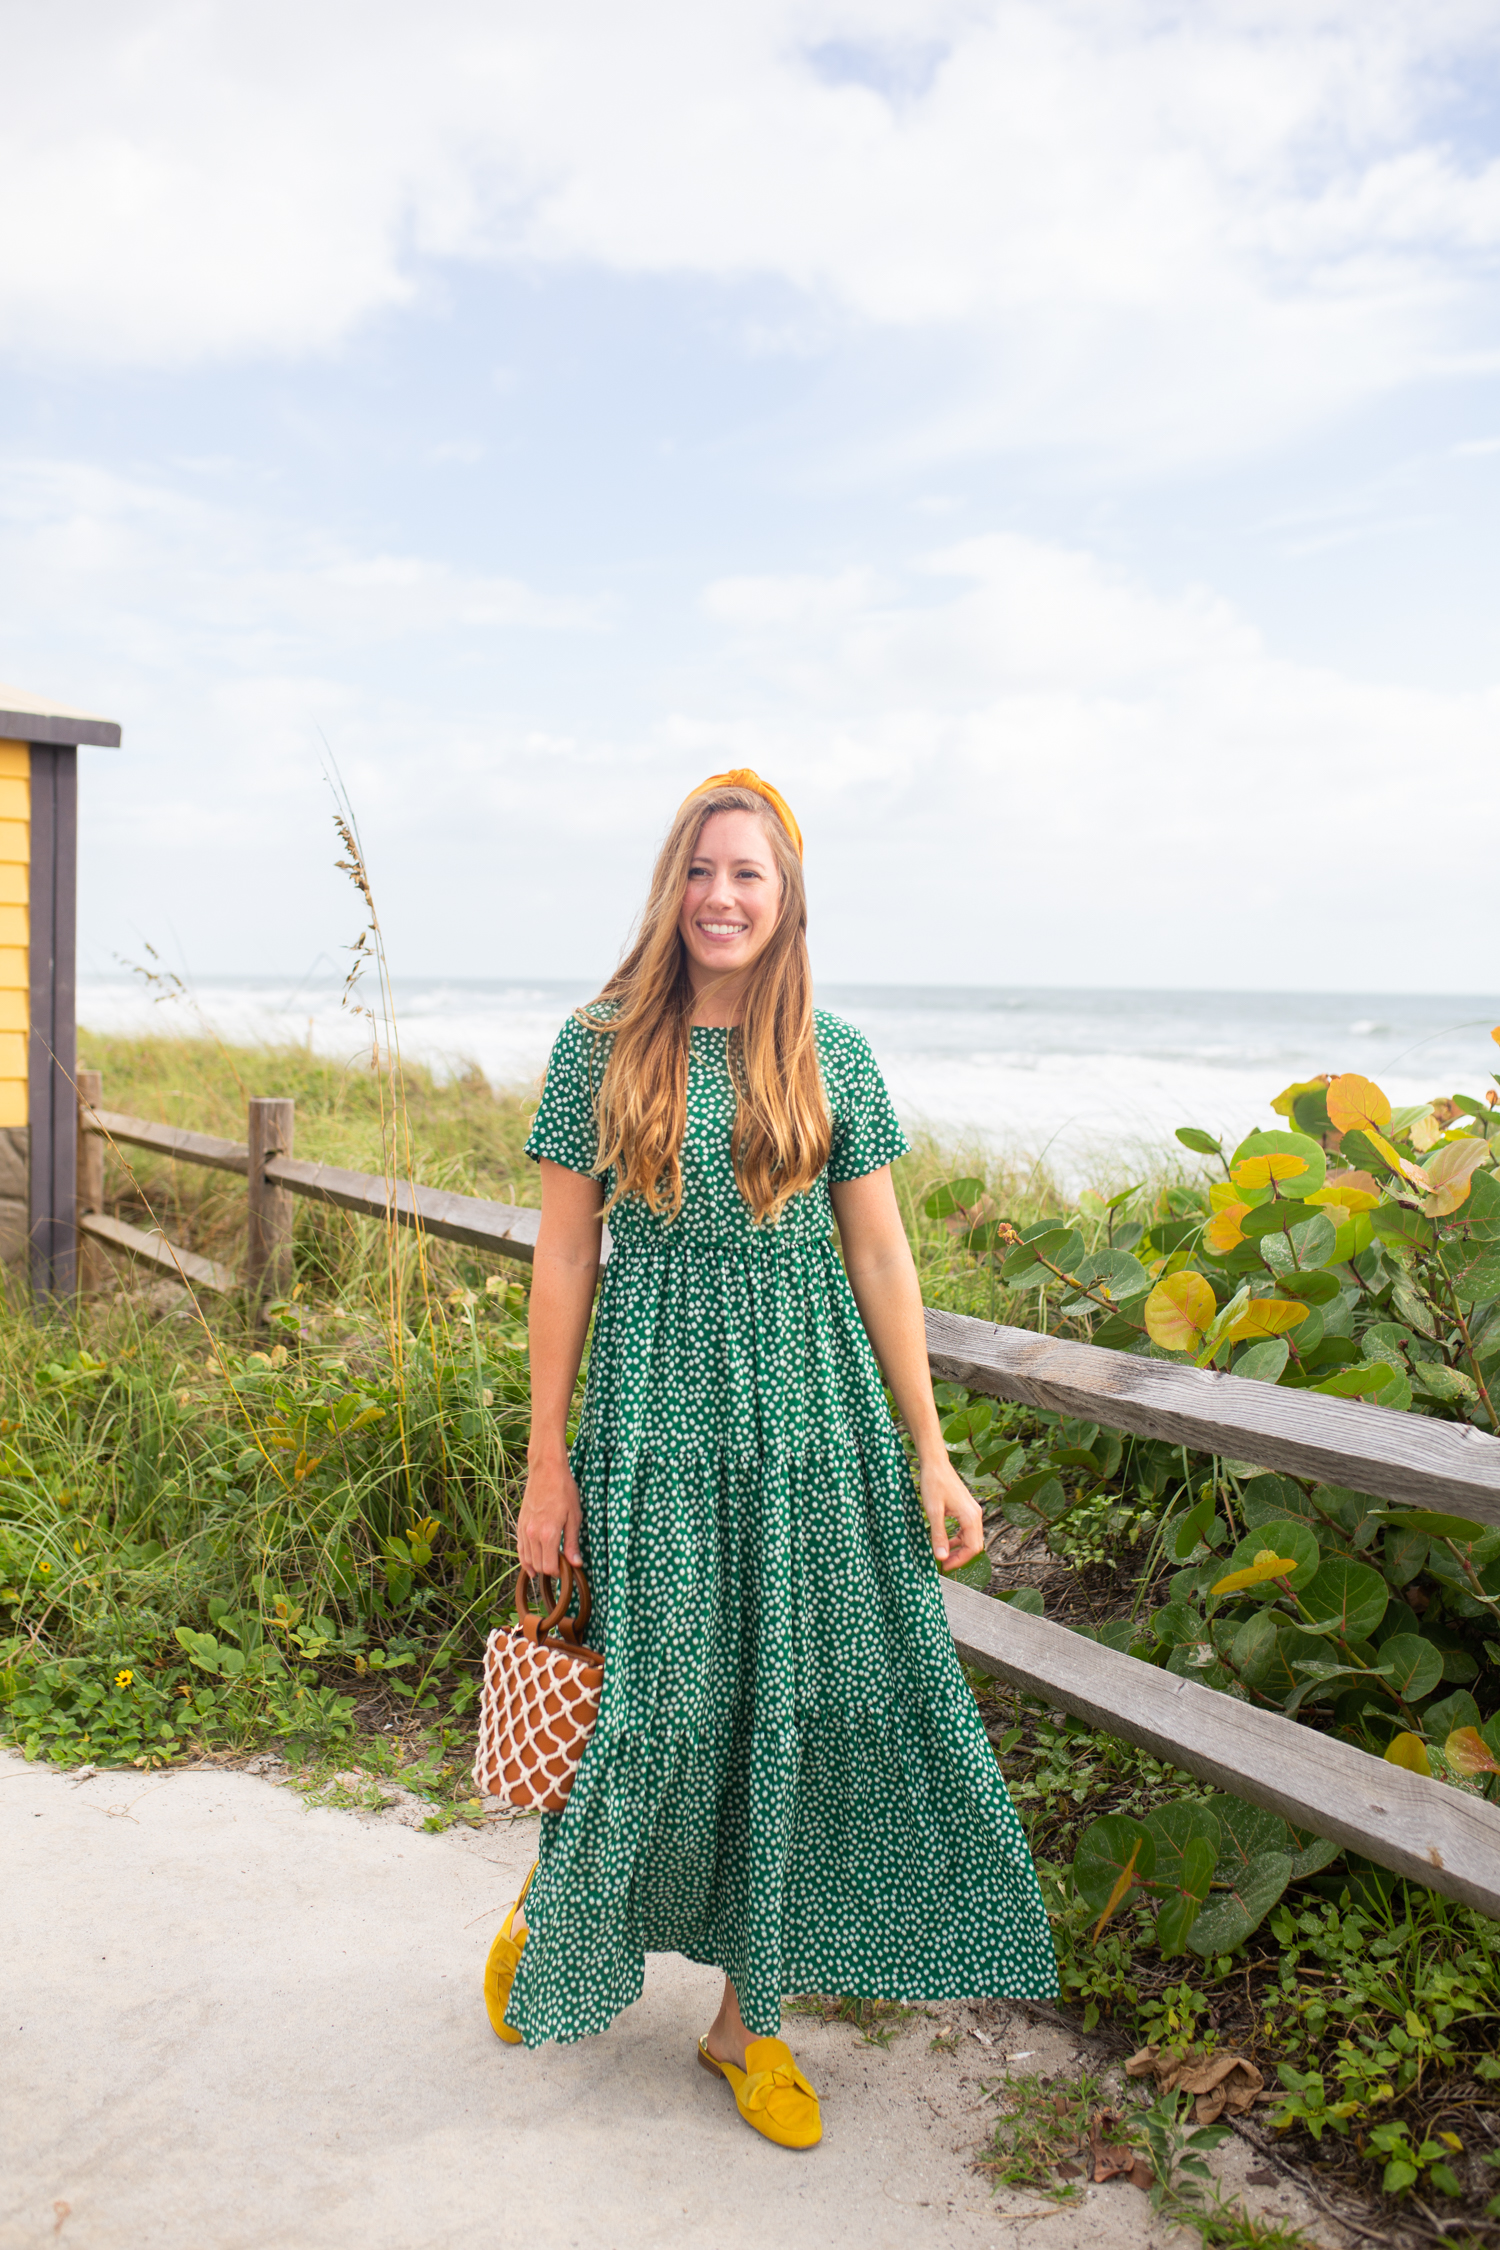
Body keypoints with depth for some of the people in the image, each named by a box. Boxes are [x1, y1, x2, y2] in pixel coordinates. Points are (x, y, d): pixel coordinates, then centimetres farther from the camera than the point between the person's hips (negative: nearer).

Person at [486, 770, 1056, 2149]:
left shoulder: (832, 1058, 3)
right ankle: (554, 1916, 37)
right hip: (655, 1414, -2)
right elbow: (565, 1258, 1)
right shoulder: (602, 1048, 0)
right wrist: (548, 1457, 0)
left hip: (813, 1417, 2)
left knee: (801, 1706, 7)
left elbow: (882, 1261, 5)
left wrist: (930, 1457, 4)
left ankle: (749, 2019, 26)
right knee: (661, 1707, 5)